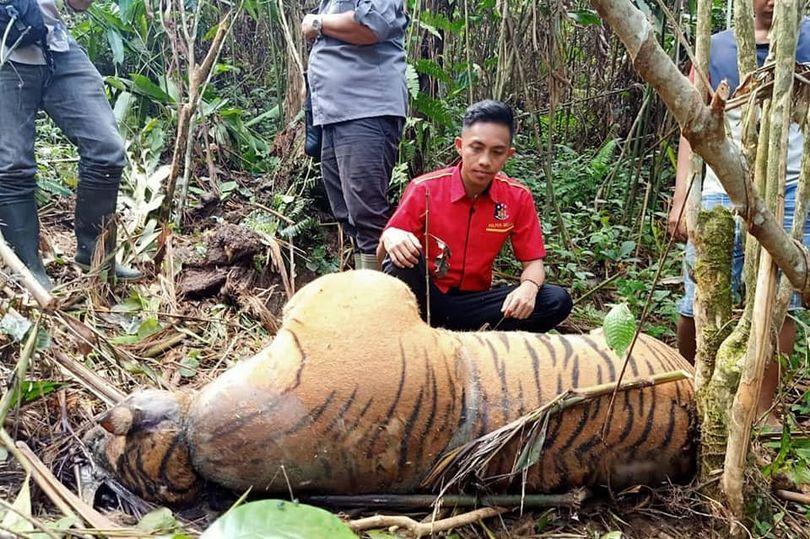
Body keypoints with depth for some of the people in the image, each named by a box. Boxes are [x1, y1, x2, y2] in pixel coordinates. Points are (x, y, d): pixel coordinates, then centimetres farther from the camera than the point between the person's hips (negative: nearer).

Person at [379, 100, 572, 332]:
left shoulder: (518, 198, -3)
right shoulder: (424, 189, -10)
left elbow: (533, 262, 1)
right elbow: (382, 253, -8)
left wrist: (528, 287, -24)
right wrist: (389, 238, -34)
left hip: (473, 302, 3)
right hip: (424, 298, -3)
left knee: (557, 301, -20)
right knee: (403, 255, -32)